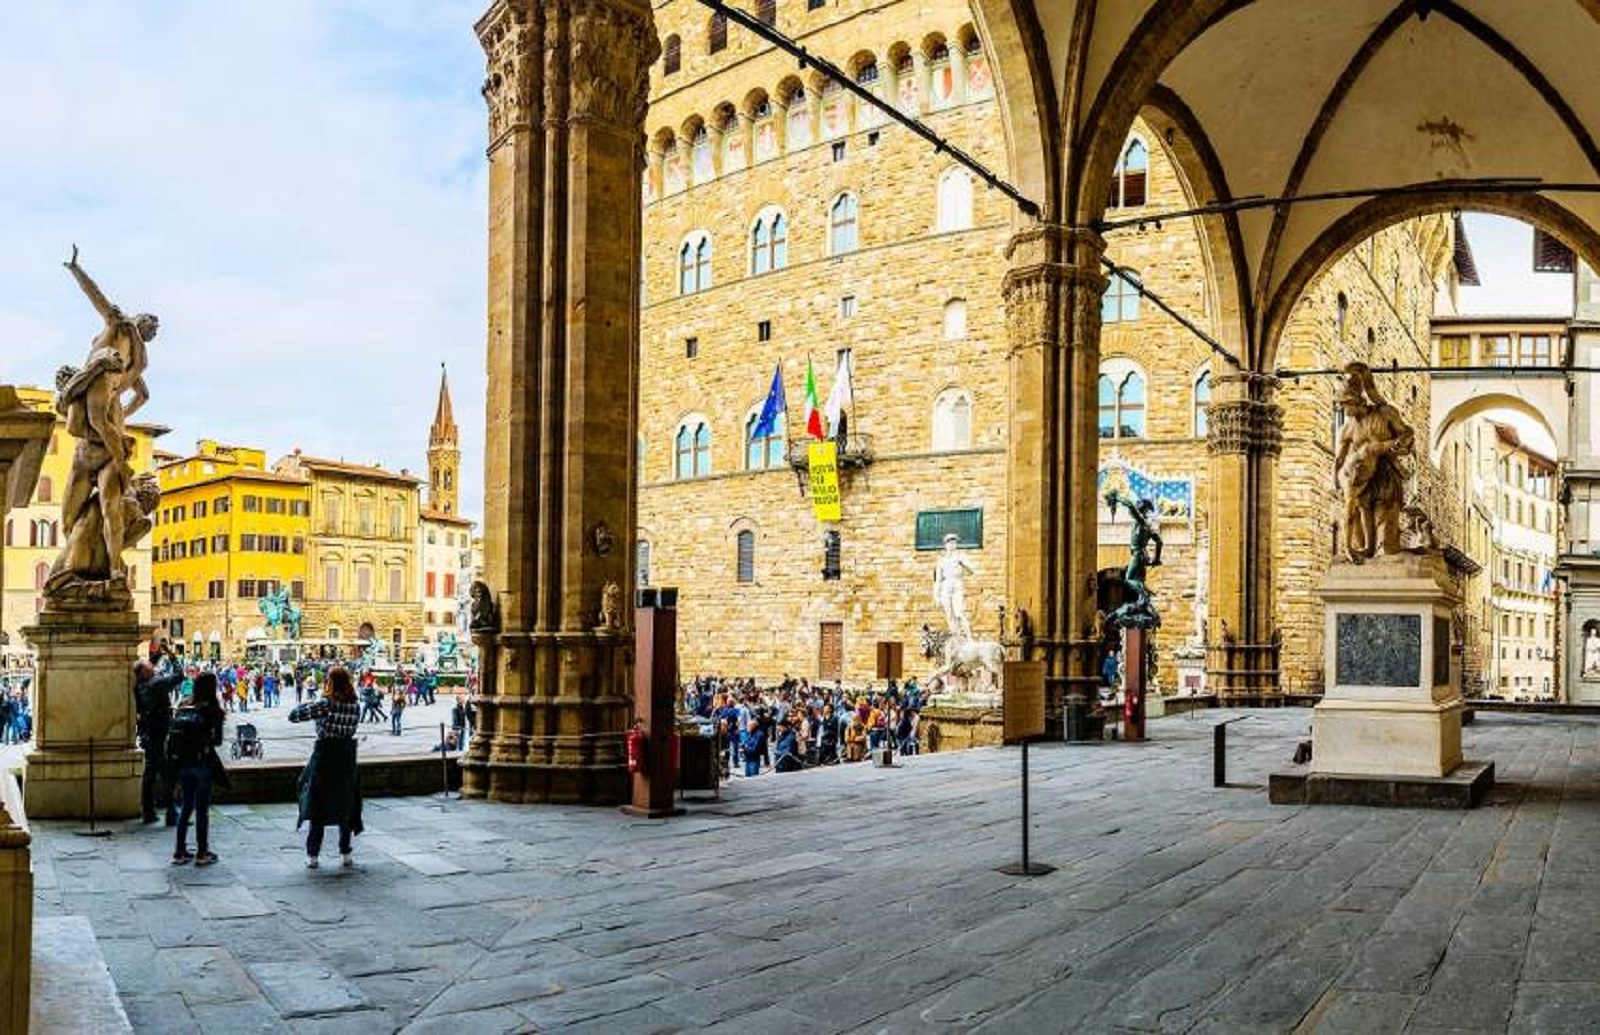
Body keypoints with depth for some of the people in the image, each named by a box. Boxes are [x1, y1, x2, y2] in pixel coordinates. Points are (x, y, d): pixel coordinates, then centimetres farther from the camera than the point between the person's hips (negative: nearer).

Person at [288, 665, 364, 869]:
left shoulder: (324, 704, -15)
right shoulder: (355, 706, -2)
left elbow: (293, 716, -16)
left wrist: (308, 705, 4)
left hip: (324, 755, -4)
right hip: (347, 757, 4)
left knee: (317, 807, 5)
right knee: (345, 805, 13)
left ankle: (312, 855, 6)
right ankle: (346, 853, 16)